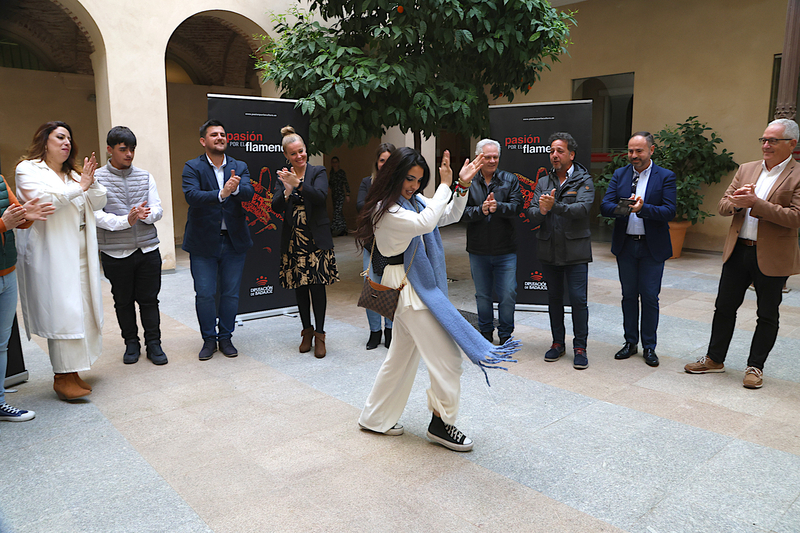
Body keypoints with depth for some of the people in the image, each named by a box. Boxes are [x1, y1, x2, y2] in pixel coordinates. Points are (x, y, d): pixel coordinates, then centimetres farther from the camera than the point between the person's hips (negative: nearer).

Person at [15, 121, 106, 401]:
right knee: (61, 312, -9)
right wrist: (78, 187, -11)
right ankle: (62, 378, -3)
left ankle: (72, 371, 14)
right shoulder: (28, 169, 1)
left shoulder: (72, 173, 21)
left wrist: (90, 182, -2)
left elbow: (98, 203, 15)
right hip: (51, 255, -7)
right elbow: (41, 200, -17)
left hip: (80, 255, 7)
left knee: (81, 311, 5)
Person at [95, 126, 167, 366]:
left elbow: (158, 209, 4)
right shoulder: (96, 178, -2)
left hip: (148, 250, 2)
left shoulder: (145, 177, 8)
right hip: (116, 253, -2)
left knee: (149, 299, 7)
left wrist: (146, 214, -19)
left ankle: (153, 344, 19)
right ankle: (131, 343, 26)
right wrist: (126, 220, -25)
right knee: (123, 301, 11)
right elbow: (96, 215, -11)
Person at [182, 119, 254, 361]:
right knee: (204, 294, 3)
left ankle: (225, 337, 25)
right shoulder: (192, 167, -3)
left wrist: (236, 188, -34)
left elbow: (249, 193, -11)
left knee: (231, 293, 9)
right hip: (203, 242, -2)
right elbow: (191, 195, -20)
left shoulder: (239, 167, 5)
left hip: (234, 241, 2)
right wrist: (221, 194, -35)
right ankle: (209, 339, 21)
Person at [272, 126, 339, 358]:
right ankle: (307, 331, 24)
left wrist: (298, 184, -28)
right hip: (293, 241, 3)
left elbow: (320, 196, -18)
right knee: (300, 287, 9)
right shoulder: (283, 176, 8)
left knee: (317, 286, -4)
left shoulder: (318, 172, 0)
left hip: (316, 240, -3)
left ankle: (319, 335, 8)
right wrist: (287, 191, -21)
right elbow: (276, 207, -3)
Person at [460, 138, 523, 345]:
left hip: (505, 250, 0)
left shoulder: (510, 180, 3)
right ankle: (486, 332, 31)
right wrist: (481, 210, -23)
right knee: (483, 295, 13)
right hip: (478, 250, 1)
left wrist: (498, 207, -25)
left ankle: (505, 334, 19)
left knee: (508, 294, 0)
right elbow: (461, 212, -7)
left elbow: (517, 207, -8)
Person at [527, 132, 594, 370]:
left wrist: (554, 206, -30)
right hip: (549, 250, 4)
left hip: (575, 250, -4)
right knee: (554, 298, 12)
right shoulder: (543, 183, 10)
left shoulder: (584, 181, -2)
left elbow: (582, 208, -19)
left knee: (578, 299, -4)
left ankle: (580, 347, 9)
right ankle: (558, 343, 25)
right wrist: (541, 210, -21)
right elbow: (532, 214, 1)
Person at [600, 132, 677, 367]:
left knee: (650, 297, 3)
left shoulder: (665, 177, -3)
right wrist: (623, 208, -26)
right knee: (629, 295, 12)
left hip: (652, 247, -3)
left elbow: (669, 212, -13)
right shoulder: (619, 174, 5)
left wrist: (643, 208, -28)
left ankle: (649, 346, 17)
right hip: (625, 245, 3)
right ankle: (630, 342, 25)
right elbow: (605, 206, -5)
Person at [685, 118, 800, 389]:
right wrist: (737, 202, -15)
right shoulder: (746, 169, 9)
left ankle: (755, 366, 23)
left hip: (772, 257, -5)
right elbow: (723, 205, 7)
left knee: (767, 315, 9)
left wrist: (755, 203, -23)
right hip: (738, 251, 5)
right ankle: (715, 359, 25)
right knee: (724, 307, 12)